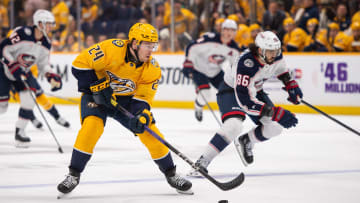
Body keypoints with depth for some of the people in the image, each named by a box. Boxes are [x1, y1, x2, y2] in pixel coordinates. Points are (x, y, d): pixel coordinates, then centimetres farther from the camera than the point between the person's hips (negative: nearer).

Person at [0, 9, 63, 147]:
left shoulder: (46, 44, -4)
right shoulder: (22, 33, -27)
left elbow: (43, 64, 5)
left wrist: (52, 77, -11)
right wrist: (14, 67, -32)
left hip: (23, 72, 6)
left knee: (29, 97, -15)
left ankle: (19, 132, -3)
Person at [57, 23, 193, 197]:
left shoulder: (152, 68, -14)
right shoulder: (111, 49, -28)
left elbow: (143, 96, -12)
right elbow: (80, 64, -22)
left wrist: (142, 115, -31)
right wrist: (96, 86, -24)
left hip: (126, 99, 3)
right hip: (97, 96, -3)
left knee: (150, 132, -8)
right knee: (92, 126, -28)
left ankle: (171, 174, 10)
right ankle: (73, 175, -16)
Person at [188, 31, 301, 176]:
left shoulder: (275, 55, -17)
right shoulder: (246, 64, -39)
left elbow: (281, 69, 12)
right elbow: (245, 100, -41)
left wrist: (291, 85, -1)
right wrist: (275, 113, -45)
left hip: (254, 90, 7)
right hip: (231, 91, -7)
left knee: (275, 127, -5)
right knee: (233, 126, -33)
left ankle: (245, 142, 23)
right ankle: (202, 162, -25)